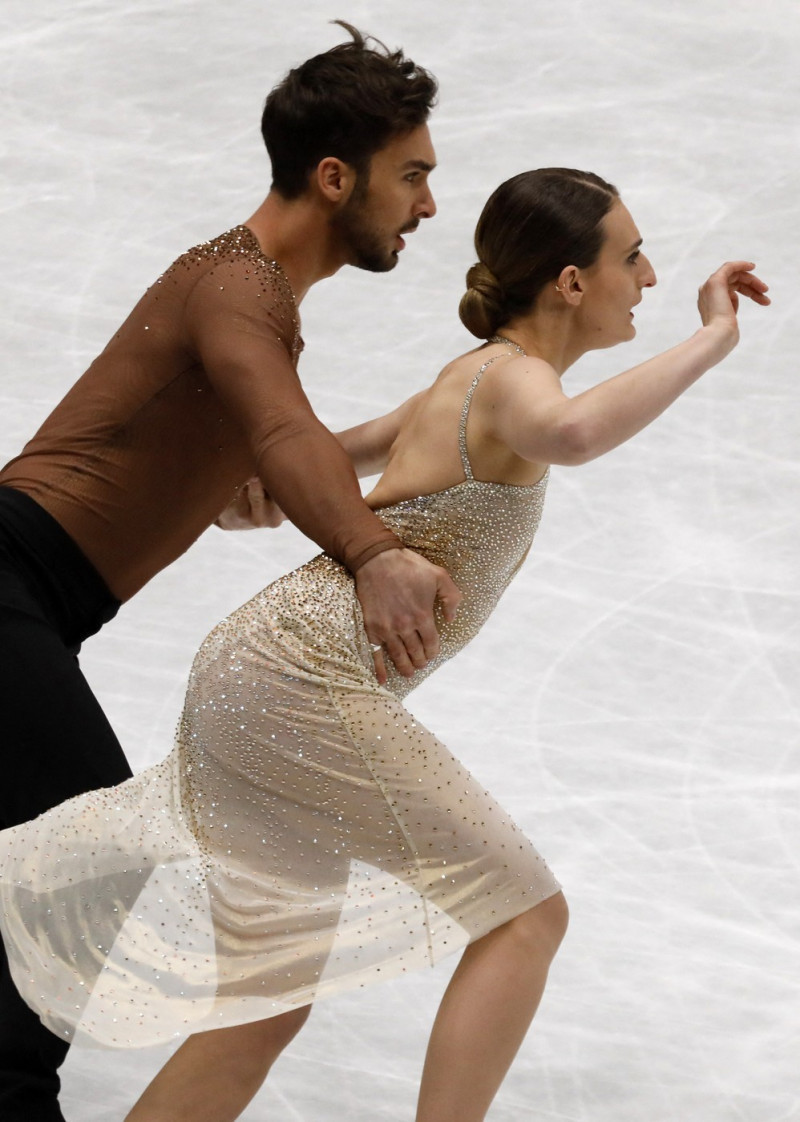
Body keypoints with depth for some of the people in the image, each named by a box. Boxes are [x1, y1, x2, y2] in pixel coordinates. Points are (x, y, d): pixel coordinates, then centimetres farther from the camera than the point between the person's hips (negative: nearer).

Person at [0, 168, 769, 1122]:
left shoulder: (467, 382, 18)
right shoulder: (514, 379, -10)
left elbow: (340, 454, 36)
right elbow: (570, 436, -36)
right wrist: (712, 341, -24)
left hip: (254, 678, 10)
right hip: (310, 679, -10)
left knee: (267, 1014, 12)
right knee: (526, 916, -5)